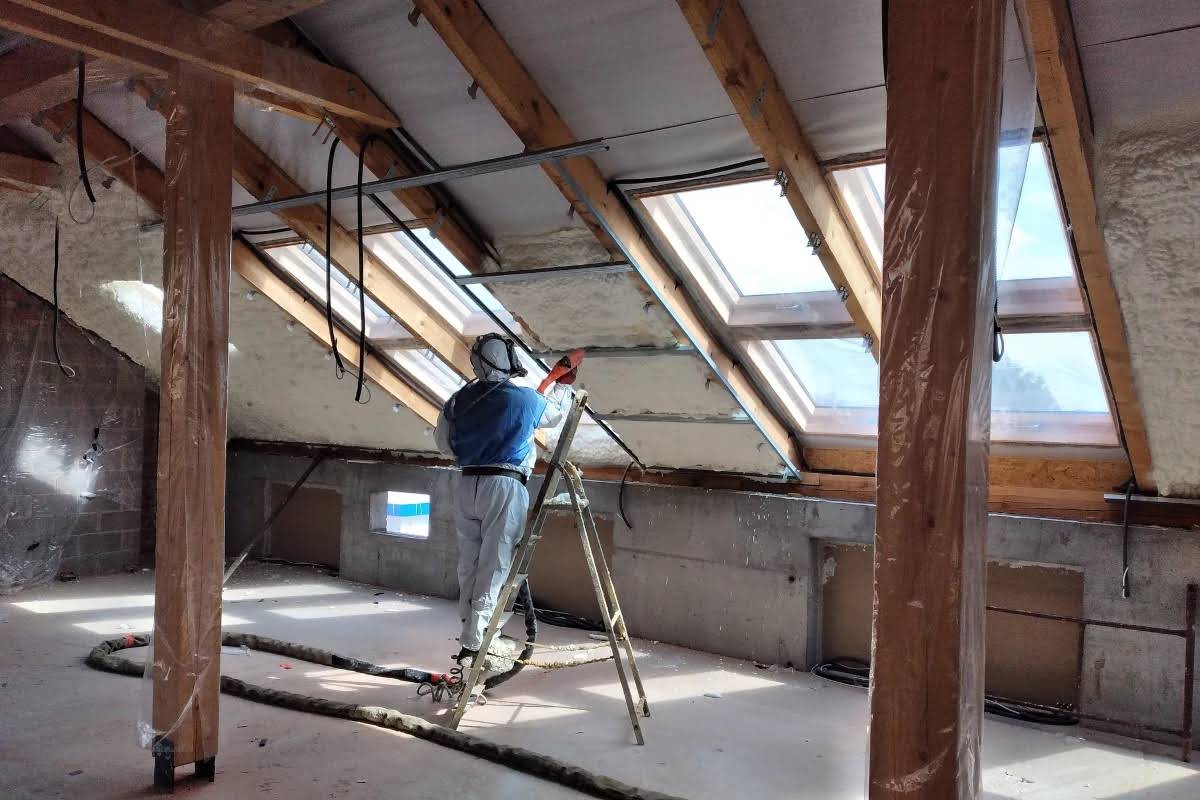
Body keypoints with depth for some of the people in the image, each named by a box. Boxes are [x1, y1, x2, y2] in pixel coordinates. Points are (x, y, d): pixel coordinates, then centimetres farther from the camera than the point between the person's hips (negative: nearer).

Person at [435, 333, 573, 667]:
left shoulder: (458, 400, 6)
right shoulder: (524, 398, -5)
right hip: (505, 487, -5)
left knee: (468, 565, 13)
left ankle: (471, 633, 21)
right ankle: (473, 645, -3)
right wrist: (565, 383, 32)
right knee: (493, 568, -2)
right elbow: (554, 415, 16)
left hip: (468, 486, 5)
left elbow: (444, 444, 16)